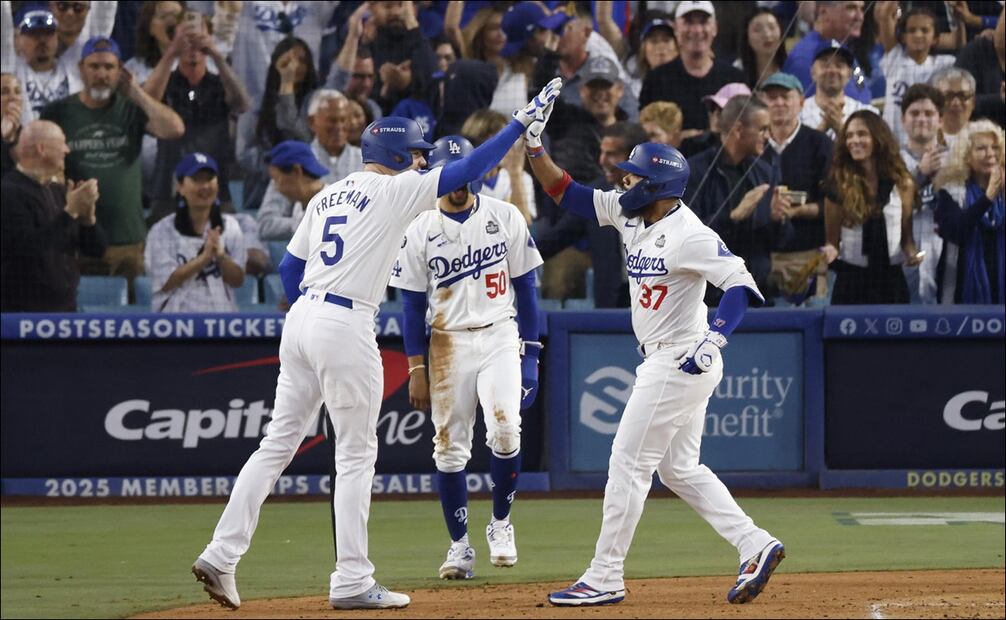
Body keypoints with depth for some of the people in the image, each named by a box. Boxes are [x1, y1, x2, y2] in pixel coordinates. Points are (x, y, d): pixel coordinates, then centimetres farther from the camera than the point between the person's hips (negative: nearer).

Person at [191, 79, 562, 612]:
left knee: (278, 443, 10)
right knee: (355, 453, -1)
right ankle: (351, 582, 0)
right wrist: (522, 122, 0)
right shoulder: (396, 190, -4)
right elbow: (468, 170, -7)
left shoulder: (327, 196, 17)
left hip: (300, 319, 8)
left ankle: (221, 556, 4)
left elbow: (289, 266, 20)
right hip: (345, 327, -8)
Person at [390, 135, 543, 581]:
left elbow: (525, 287, 4)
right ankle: (460, 548, 9)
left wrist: (530, 353, -1)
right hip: (448, 343, 1)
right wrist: (416, 369, -4)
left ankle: (501, 523, 2)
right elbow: (413, 305, 2)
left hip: (499, 337, -1)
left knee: (505, 430, -19)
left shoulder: (506, 218, 1)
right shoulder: (419, 230, 0)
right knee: (449, 447, 0)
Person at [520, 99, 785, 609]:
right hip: (661, 360, 10)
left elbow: (741, 284, -27)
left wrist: (713, 341, -37)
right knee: (679, 470, 14)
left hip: (682, 361, -10)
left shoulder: (689, 236, -21)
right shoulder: (629, 213, 5)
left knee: (628, 462, -4)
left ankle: (604, 578, 1)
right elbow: (564, 192, 10)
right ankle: (755, 547, 13)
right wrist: (535, 147, -1)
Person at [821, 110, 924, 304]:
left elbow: (907, 237, 13)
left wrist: (912, 253, -8)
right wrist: (830, 251, -18)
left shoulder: (902, 184, 6)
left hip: (891, 280, 1)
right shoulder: (840, 185, 2)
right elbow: (832, 240, 4)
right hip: (851, 280, -1)